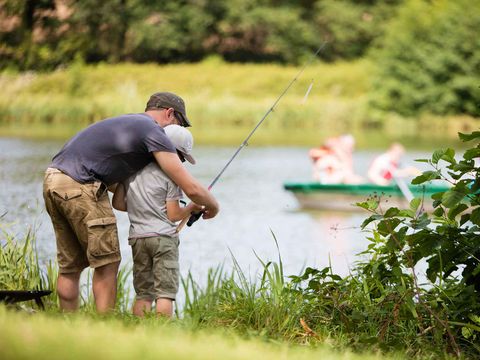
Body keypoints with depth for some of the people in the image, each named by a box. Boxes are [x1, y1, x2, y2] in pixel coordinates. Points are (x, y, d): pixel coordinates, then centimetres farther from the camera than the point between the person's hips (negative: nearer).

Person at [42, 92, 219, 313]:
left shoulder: (125, 123, 25)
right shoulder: (154, 133, -2)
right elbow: (191, 188, -5)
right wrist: (213, 206, 14)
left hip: (53, 180, 9)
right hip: (80, 186, -9)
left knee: (70, 266, 15)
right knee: (107, 264, 1)